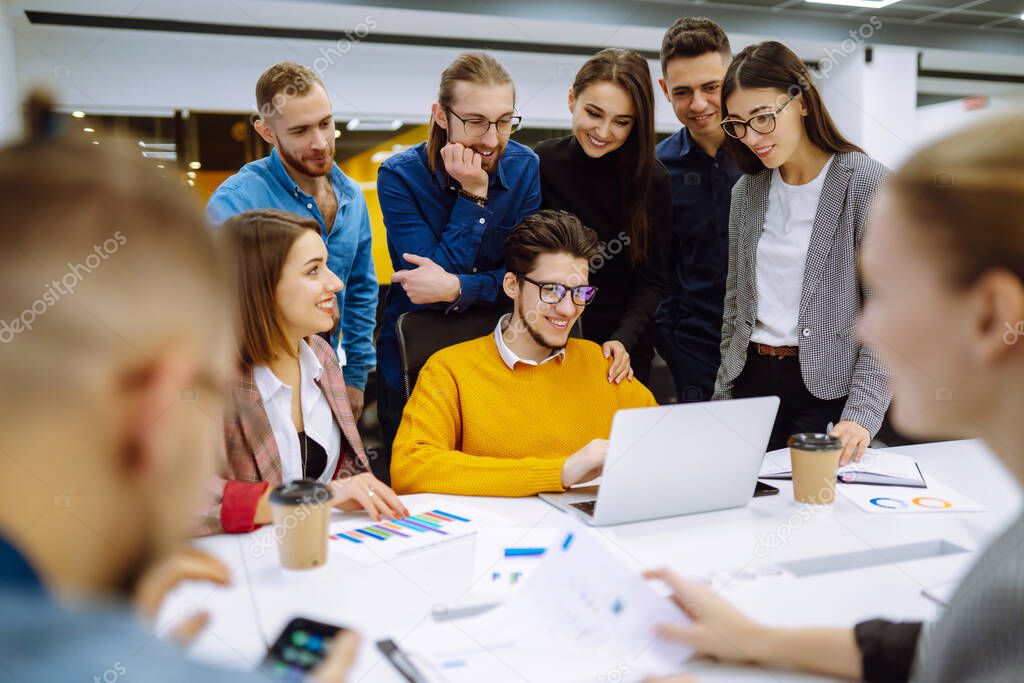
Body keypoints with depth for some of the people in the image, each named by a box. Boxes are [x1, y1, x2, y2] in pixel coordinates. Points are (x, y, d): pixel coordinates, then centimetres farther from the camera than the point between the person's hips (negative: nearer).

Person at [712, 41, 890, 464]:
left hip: (828, 393, -4)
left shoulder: (869, 184, -8)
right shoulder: (747, 191, 8)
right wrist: (722, 398, 10)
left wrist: (861, 416, -19)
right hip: (751, 382, 5)